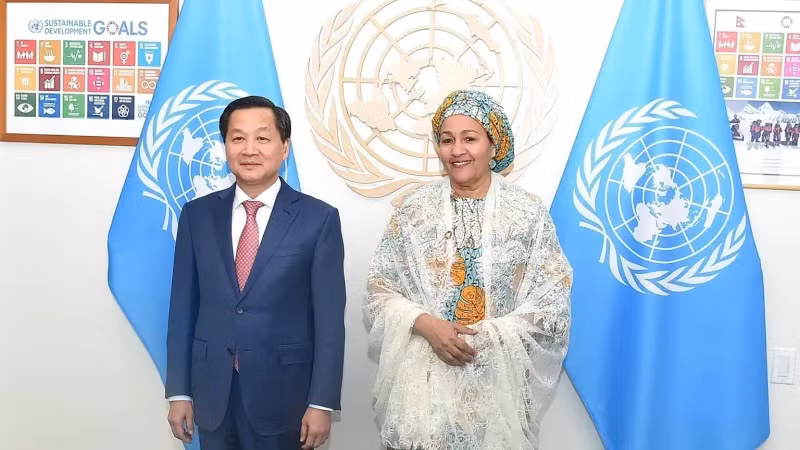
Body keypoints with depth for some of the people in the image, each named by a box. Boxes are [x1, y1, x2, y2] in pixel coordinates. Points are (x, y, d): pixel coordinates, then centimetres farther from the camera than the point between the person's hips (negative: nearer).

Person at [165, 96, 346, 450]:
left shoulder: (319, 219, -6)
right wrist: (179, 391, 3)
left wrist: (321, 402, -9)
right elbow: (183, 307, 4)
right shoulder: (197, 215, 3)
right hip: (212, 391, 3)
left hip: (283, 392, -2)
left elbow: (329, 319, -7)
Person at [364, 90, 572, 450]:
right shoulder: (414, 210, 0)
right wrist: (425, 325, -16)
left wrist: (485, 336, -15)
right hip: (424, 377, 1)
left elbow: (552, 305, -4)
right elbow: (380, 291, 1)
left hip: (499, 378, 0)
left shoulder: (528, 213, -2)